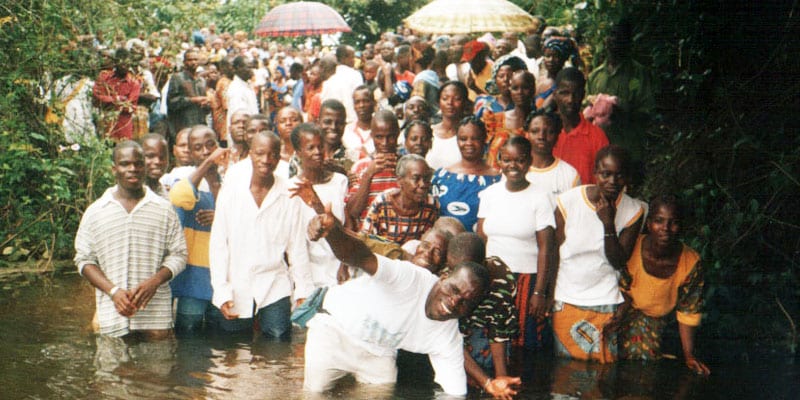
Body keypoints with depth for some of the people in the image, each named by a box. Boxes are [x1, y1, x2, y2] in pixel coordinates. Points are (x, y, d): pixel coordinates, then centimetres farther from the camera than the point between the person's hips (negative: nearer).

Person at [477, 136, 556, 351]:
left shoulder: (540, 198, -5)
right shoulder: (489, 194, 6)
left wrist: (539, 292, -11)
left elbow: (545, 248, -6)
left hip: (528, 278, -3)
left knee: (526, 344, -2)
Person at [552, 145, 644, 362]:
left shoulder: (633, 211, -5)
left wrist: (609, 224, -21)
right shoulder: (567, 202, -8)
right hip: (566, 302, 0)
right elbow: (555, 255, -2)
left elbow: (618, 262, -9)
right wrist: (550, 296, 0)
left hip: (606, 303, 0)